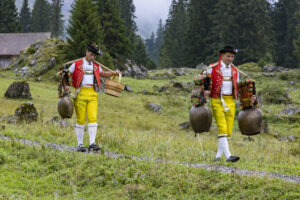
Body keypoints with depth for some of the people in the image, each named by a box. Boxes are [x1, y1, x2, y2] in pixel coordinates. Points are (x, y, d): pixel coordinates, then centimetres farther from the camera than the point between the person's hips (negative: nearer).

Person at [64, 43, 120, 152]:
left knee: (93, 118, -9)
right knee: (81, 120, -2)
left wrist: (114, 73, 20)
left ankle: (92, 144, -12)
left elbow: (103, 74, 35)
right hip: (80, 94, -3)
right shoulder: (77, 64, 4)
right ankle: (80, 144, 6)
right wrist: (66, 86, -7)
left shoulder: (96, 66, 17)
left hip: (92, 94, 3)